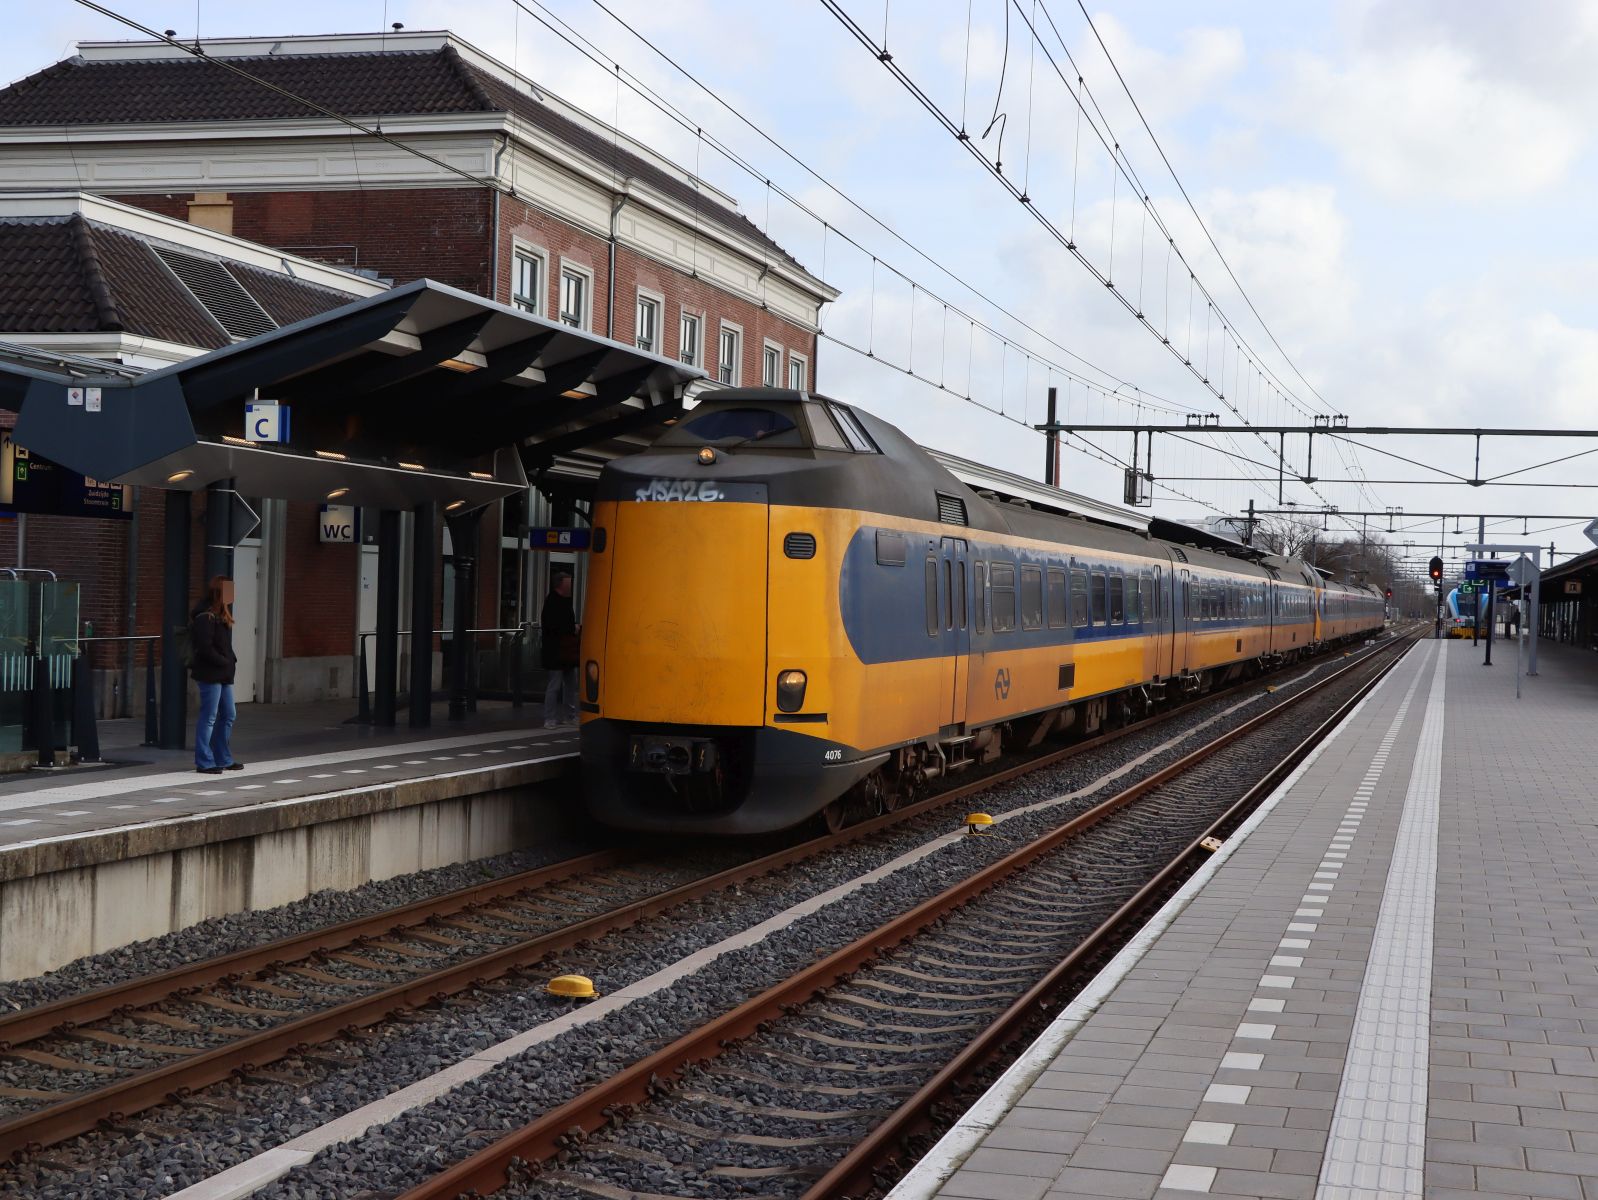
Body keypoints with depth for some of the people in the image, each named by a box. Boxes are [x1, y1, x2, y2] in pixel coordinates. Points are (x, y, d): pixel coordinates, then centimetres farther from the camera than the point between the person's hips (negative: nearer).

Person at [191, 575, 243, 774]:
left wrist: (232, 660, 4)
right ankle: (204, 762, 1)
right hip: (210, 674, -10)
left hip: (223, 675, 10)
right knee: (209, 717, -5)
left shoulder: (221, 616, 15)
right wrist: (226, 662, -14)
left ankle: (223, 759, 24)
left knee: (228, 715, 15)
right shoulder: (205, 617, -15)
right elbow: (205, 648, -21)